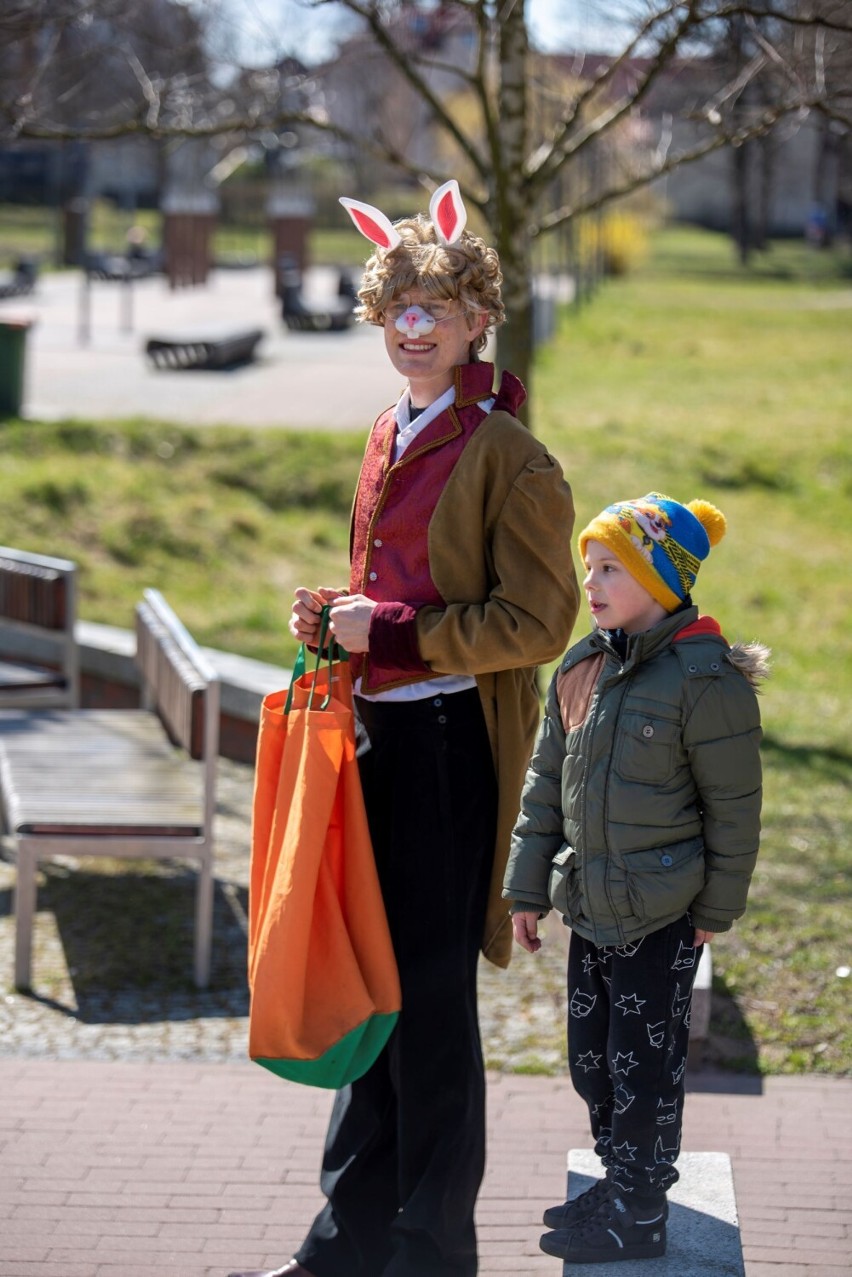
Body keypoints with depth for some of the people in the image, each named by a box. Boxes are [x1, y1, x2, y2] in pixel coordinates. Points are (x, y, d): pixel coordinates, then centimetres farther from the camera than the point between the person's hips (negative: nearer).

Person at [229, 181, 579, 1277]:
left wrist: (390, 631, -17)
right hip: (378, 734, 8)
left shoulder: (506, 455, -12)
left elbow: (536, 625, -16)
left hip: (450, 744, -8)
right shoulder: (392, 437, 14)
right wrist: (334, 613, 6)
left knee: (430, 996, 0)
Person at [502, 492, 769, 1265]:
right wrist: (528, 888, 11)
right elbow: (547, 782, 11)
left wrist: (717, 908, -6)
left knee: (644, 1065, 1)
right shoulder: (581, 668, 5)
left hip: (661, 916, -7)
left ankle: (639, 1216, 12)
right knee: (593, 1059, 15)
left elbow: (733, 805, -10)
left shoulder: (705, 678, -16)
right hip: (592, 908, 7)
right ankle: (618, 1184, 31)